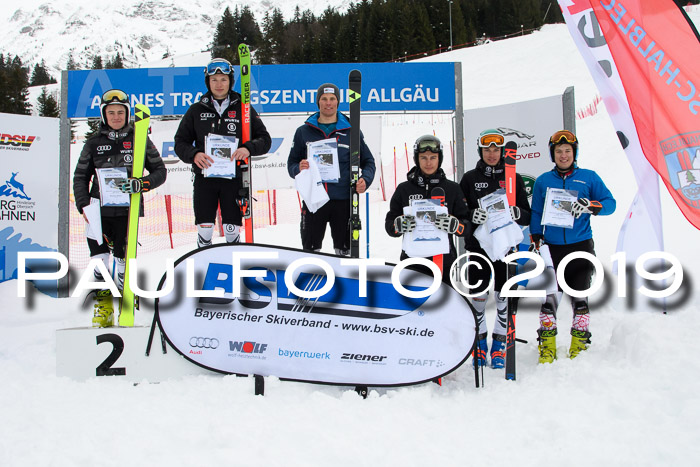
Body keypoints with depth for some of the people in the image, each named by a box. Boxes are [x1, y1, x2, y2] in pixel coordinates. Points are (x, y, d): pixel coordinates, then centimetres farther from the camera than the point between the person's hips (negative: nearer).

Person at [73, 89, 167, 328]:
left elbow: (160, 171, 6)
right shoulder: (94, 142, 10)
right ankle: (103, 307, 15)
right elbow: (80, 176, 15)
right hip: (99, 210, 2)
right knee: (99, 260, -1)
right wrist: (83, 205, 1)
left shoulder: (139, 140, 4)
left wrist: (141, 184, -13)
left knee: (123, 259, -3)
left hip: (128, 210, -2)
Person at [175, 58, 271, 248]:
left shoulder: (243, 109, 5)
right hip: (204, 178, 1)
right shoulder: (197, 110, 7)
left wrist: (248, 148, -17)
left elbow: (264, 139, 4)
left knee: (232, 231, 2)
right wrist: (194, 154, -13)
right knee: (204, 231, 0)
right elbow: (180, 142, 8)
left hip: (234, 179, -1)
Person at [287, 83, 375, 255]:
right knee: (310, 250, 5)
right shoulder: (303, 132, 8)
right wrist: (298, 168, -12)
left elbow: (368, 161, 11)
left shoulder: (351, 131, 6)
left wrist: (365, 180, -9)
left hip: (343, 201, 0)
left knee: (344, 251, 9)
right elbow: (291, 163, 12)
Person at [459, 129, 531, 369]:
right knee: (478, 296, 2)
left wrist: (516, 212, -15)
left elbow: (528, 216, 7)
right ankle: (480, 344, 18)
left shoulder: (513, 178, 7)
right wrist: (472, 215, -15)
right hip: (478, 244, 0)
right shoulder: (469, 178, 7)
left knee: (504, 295, 2)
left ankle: (499, 346, 14)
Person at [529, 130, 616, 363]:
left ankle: (579, 343, 15)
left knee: (579, 296, 4)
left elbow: (610, 203, 3)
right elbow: (536, 214, 12)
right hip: (552, 247, 1)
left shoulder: (589, 178, 6)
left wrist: (591, 206, -16)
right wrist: (535, 240, 2)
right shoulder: (542, 181, 10)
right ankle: (548, 345, 6)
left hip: (581, 246, 0)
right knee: (550, 295, -2)